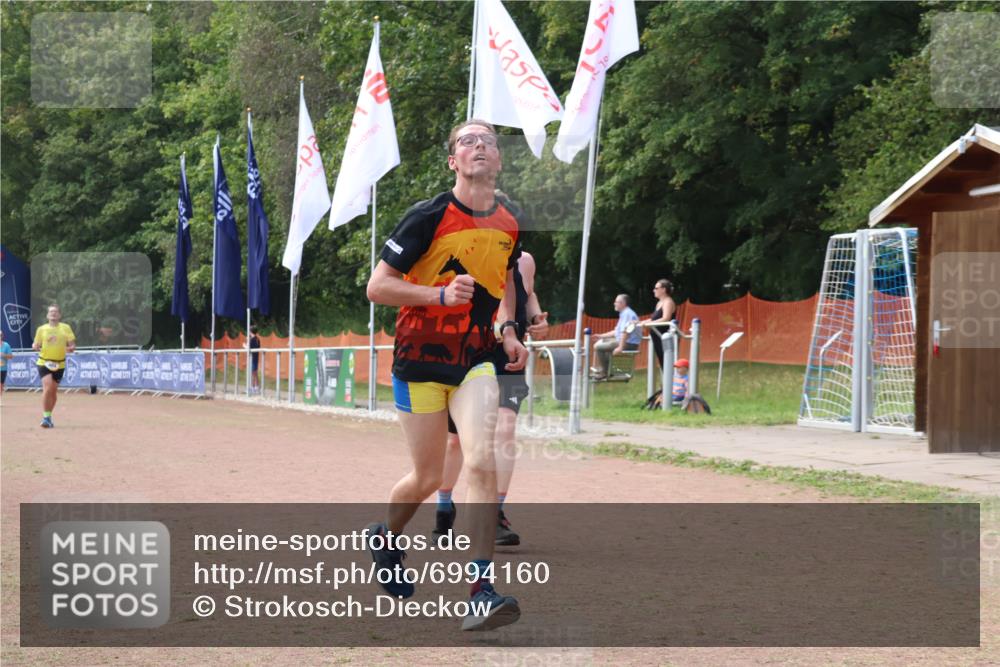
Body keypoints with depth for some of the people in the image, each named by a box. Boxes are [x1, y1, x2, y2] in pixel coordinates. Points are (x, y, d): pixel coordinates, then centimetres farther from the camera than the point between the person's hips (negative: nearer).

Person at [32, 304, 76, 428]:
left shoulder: (65, 328, 4)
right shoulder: (41, 329, 4)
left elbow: (72, 344, 5)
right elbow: (36, 345, 8)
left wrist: (71, 348, -18)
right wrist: (35, 346, -15)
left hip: (59, 365, 2)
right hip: (44, 363, -2)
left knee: (53, 392, 9)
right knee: (47, 388, -20)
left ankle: (49, 418, 26)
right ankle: (45, 417, -15)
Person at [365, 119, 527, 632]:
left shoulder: (509, 225, 4)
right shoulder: (429, 217, -12)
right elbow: (377, 287, -11)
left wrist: (508, 331, 8)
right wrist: (442, 294, -23)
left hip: (476, 359, 3)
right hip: (420, 359, -3)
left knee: (481, 461, -17)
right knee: (428, 478, 5)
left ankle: (482, 590, -17)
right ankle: (385, 537, 38)